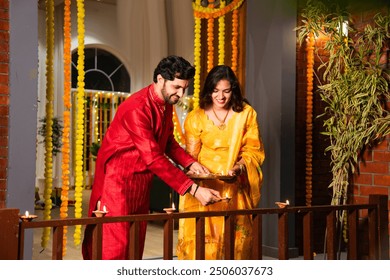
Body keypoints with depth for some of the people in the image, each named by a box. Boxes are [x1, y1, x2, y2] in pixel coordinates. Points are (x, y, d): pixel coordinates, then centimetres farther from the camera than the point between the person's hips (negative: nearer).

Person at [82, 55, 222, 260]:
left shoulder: (166, 104, 4)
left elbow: (168, 141, 15)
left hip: (142, 180, 9)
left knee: (136, 243, 11)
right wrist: (193, 189, -30)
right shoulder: (137, 108, -24)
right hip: (118, 179, -8)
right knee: (115, 244, -7)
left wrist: (190, 163, -3)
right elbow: (153, 158, -29)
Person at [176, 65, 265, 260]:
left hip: (235, 190, 1)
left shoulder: (247, 114, 1)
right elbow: (191, 156, 4)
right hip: (204, 188, 0)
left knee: (235, 240, 2)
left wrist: (239, 168, -16)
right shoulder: (195, 117, 2)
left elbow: (254, 150, 1)